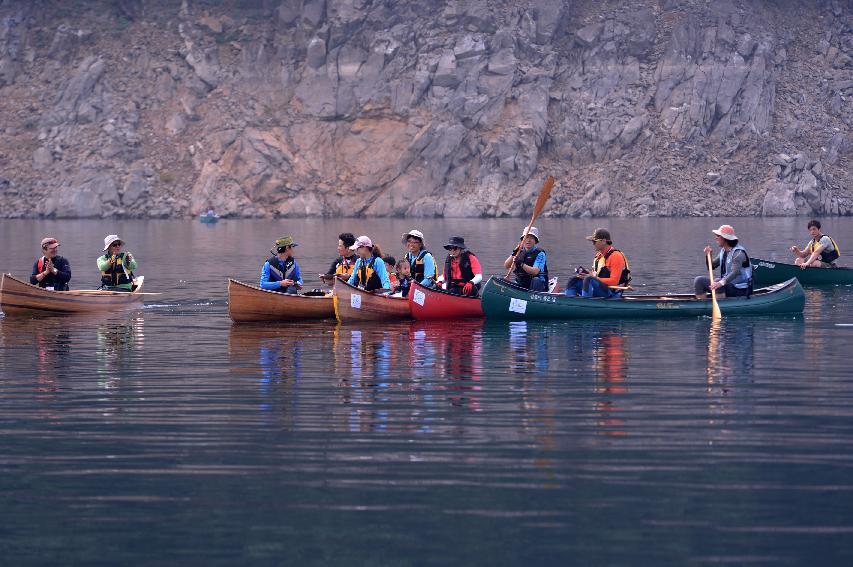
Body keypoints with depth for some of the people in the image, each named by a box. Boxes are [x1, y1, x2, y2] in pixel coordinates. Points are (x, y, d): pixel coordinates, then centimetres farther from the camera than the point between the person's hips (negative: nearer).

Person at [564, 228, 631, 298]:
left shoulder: (615, 256, -11)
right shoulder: (598, 255, 16)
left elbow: (614, 281, -18)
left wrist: (594, 277, -18)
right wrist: (585, 274, -2)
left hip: (612, 294, -9)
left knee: (589, 279, -31)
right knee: (574, 281, 2)